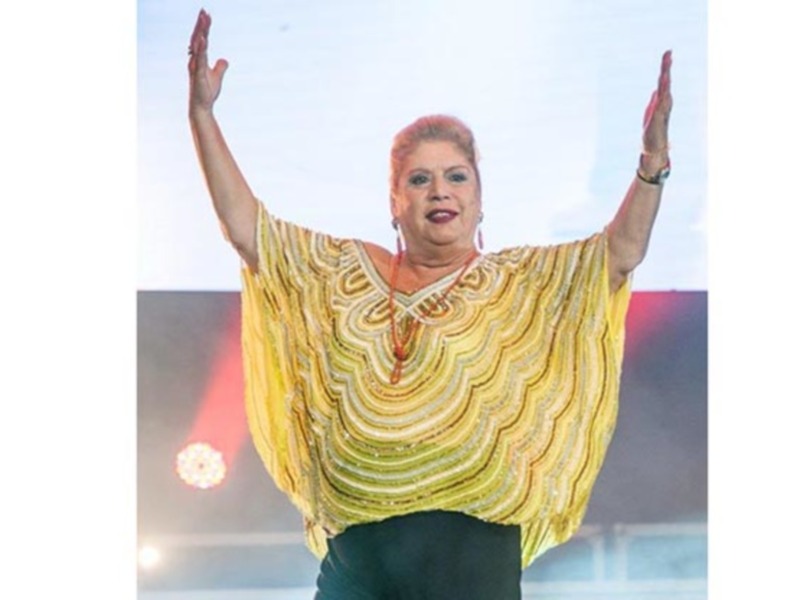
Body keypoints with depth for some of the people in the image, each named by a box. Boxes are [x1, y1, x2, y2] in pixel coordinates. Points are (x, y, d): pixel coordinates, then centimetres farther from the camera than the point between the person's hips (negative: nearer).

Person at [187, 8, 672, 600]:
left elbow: (620, 252, -5)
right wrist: (203, 115, 6)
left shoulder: (516, 285, 6)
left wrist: (653, 160, -20)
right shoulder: (347, 273, 13)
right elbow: (248, 228, 11)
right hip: (355, 550, 2)